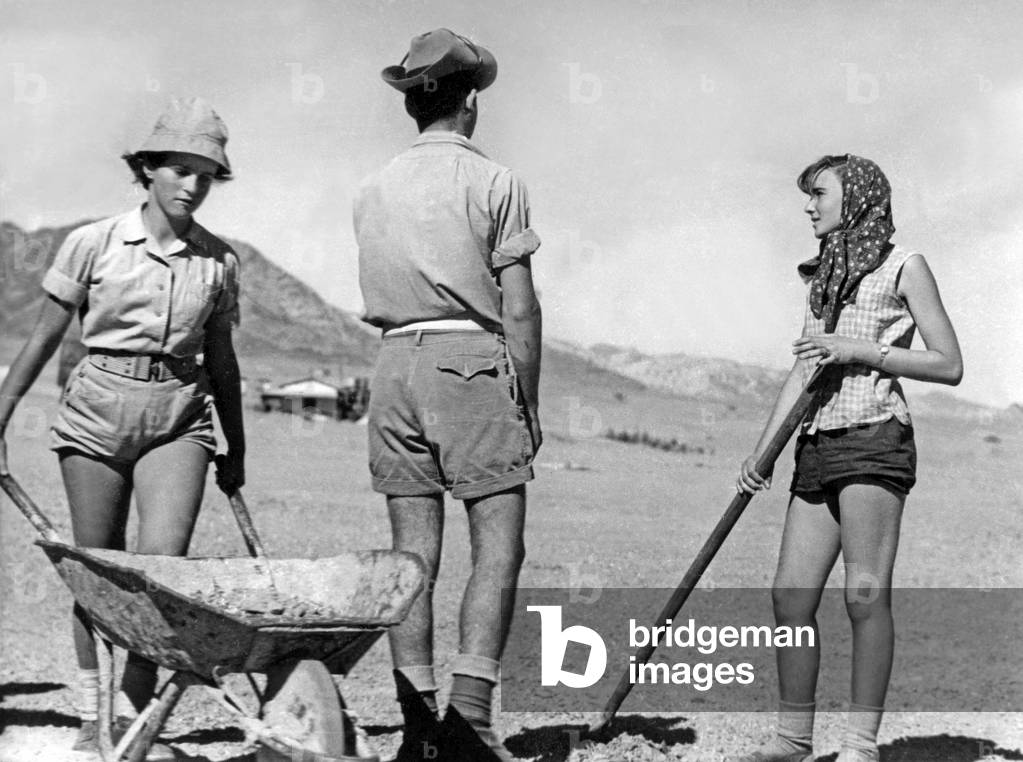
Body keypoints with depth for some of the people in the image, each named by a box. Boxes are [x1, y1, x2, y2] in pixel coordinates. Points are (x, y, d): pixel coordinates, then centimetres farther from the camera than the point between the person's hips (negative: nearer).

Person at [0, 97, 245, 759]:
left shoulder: (218, 260, 5)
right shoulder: (95, 244, -2)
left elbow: (220, 358, 15)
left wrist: (236, 449, 19)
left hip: (178, 416, 1)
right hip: (98, 408, -1)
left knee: (162, 559, -16)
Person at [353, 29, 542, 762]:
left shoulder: (373, 191, 14)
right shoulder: (492, 181, -2)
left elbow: (384, 296, 11)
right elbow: (519, 309, -5)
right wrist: (529, 402, 2)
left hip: (396, 363, 5)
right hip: (472, 361, -5)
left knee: (412, 554, 6)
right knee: (498, 544, -2)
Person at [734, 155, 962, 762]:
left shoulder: (902, 266, 2)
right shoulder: (825, 276, 22)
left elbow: (950, 365, -2)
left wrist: (859, 349, -10)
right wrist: (763, 451, 12)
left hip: (874, 439, -7)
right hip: (818, 446, 7)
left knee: (866, 593, -9)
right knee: (790, 595, 2)